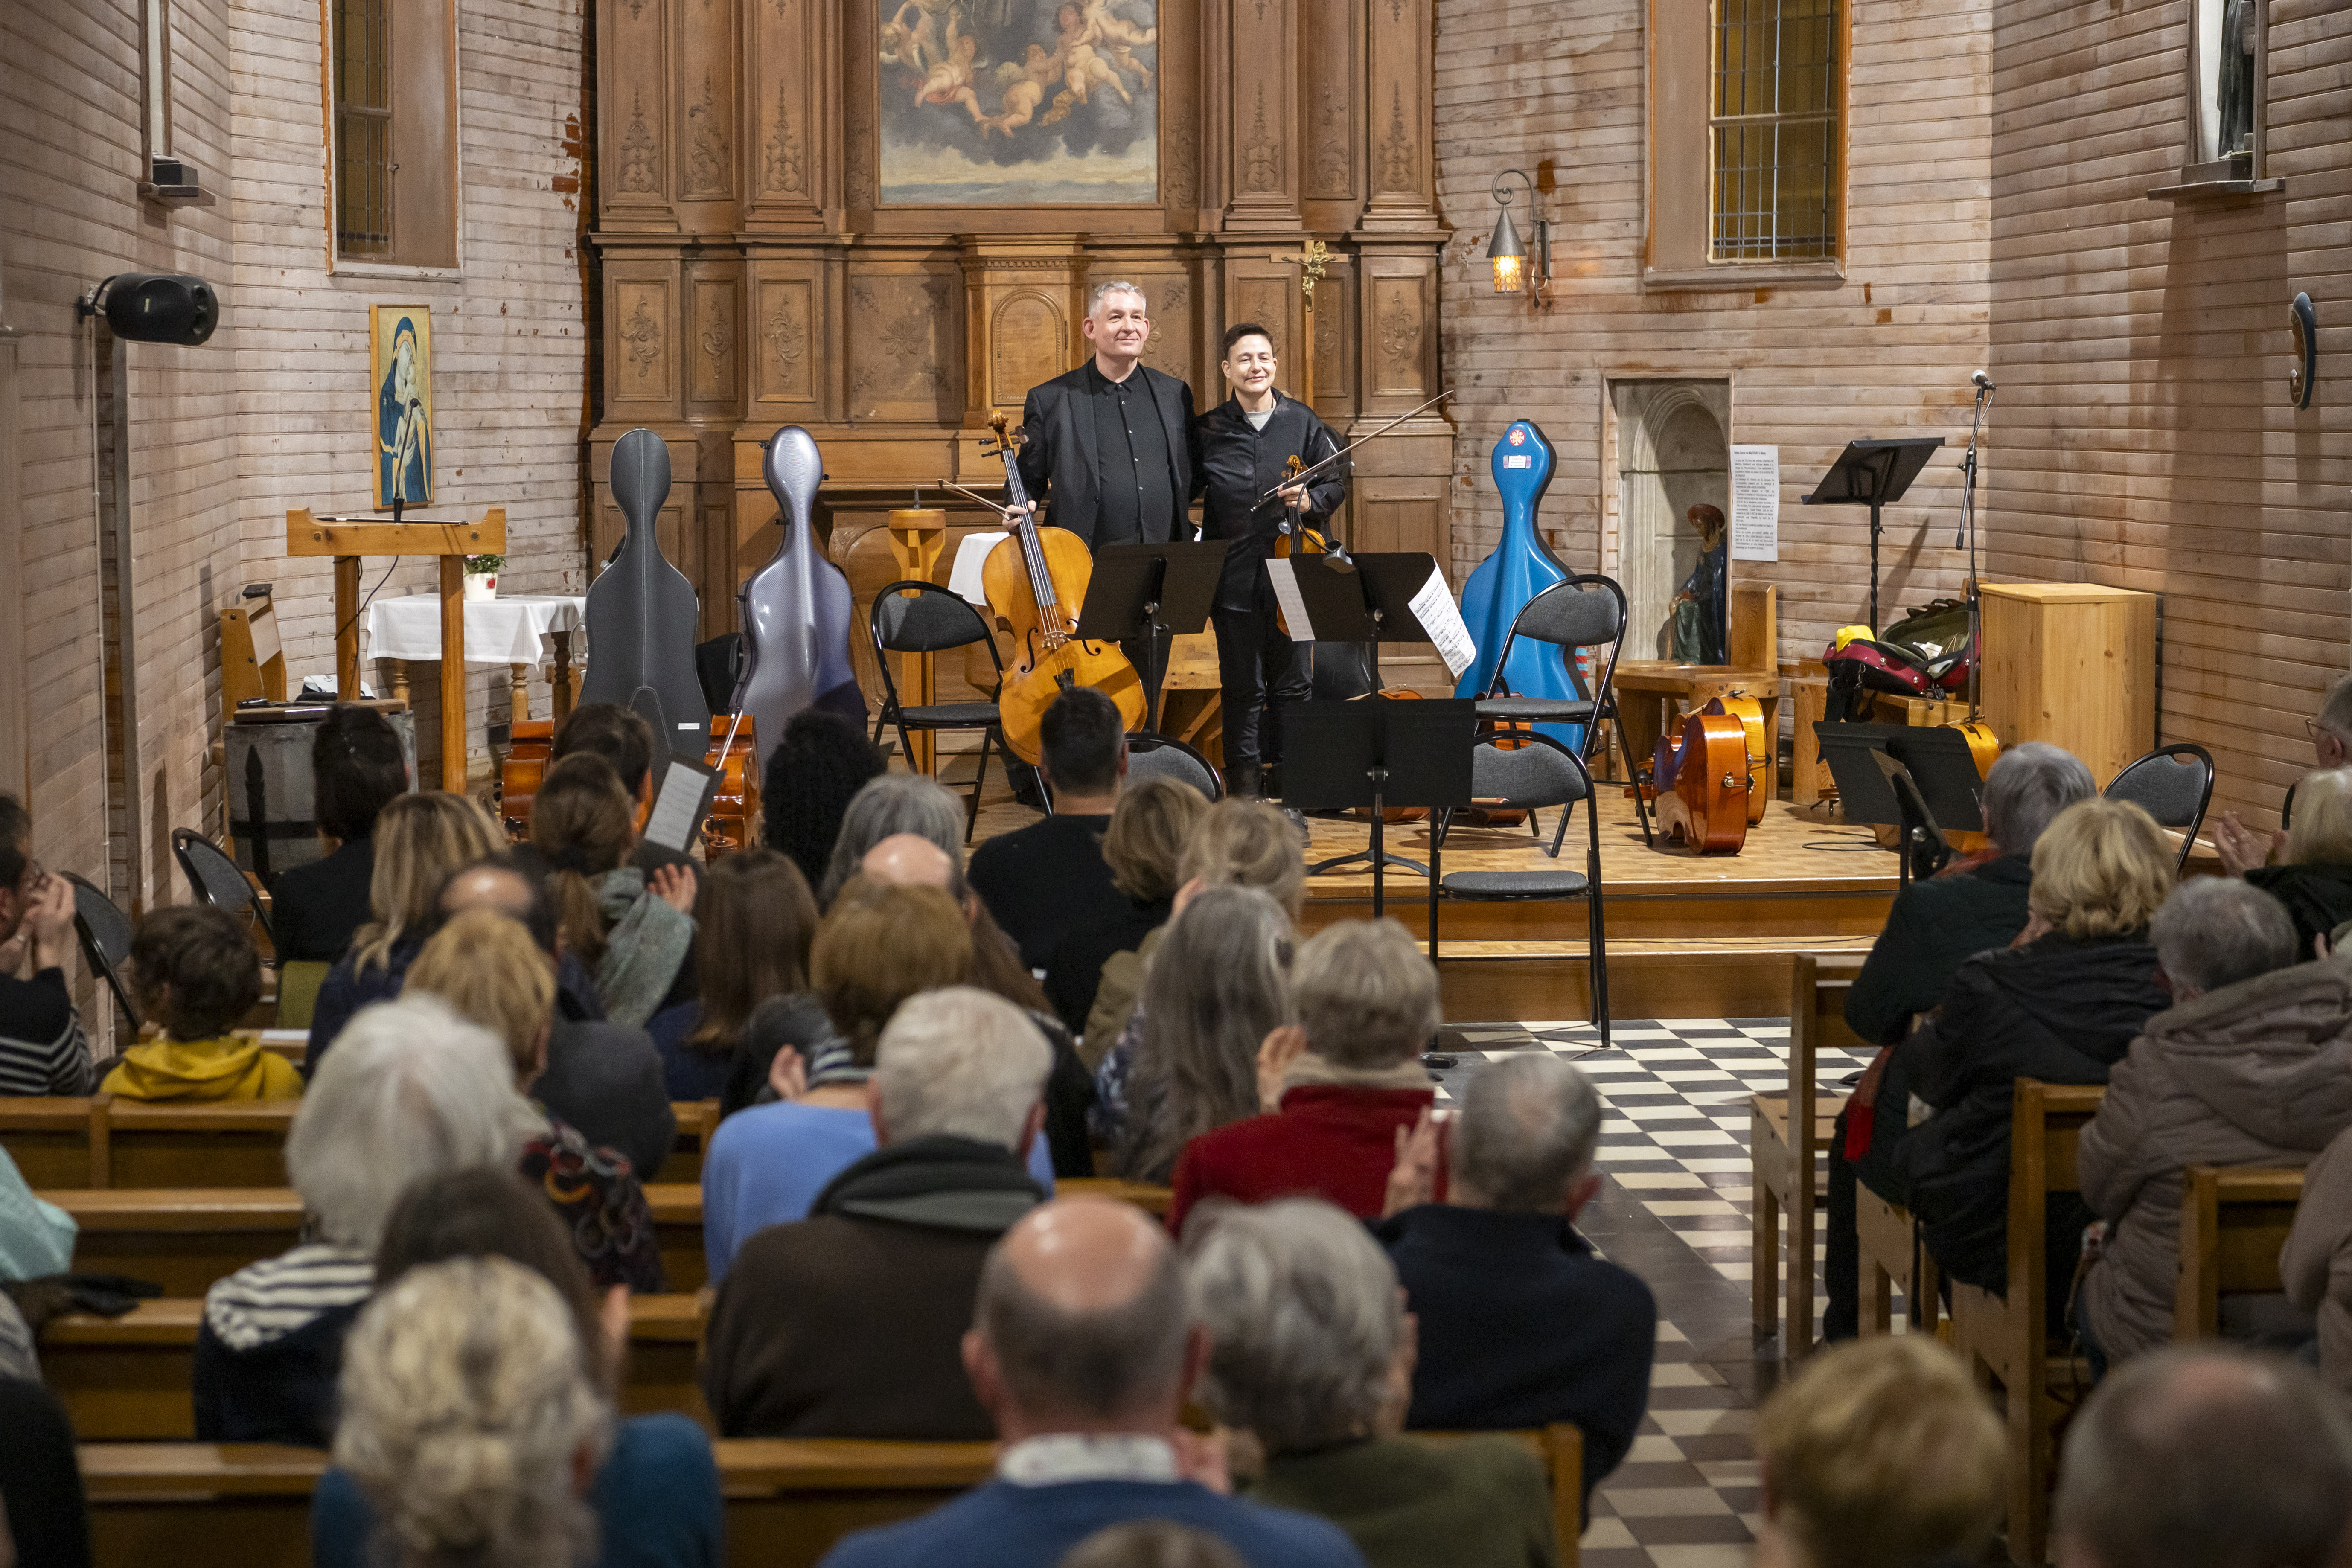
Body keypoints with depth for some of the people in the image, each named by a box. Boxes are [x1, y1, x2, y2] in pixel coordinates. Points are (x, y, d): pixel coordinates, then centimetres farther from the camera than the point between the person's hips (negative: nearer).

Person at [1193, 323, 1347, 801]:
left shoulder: (1303, 423, 6)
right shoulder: (1209, 431, 4)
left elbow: (1338, 482, 13)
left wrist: (1308, 500, -9)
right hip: (1234, 578, -1)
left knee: (1291, 685, 5)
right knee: (1242, 689, 3)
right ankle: (1245, 792, 11)